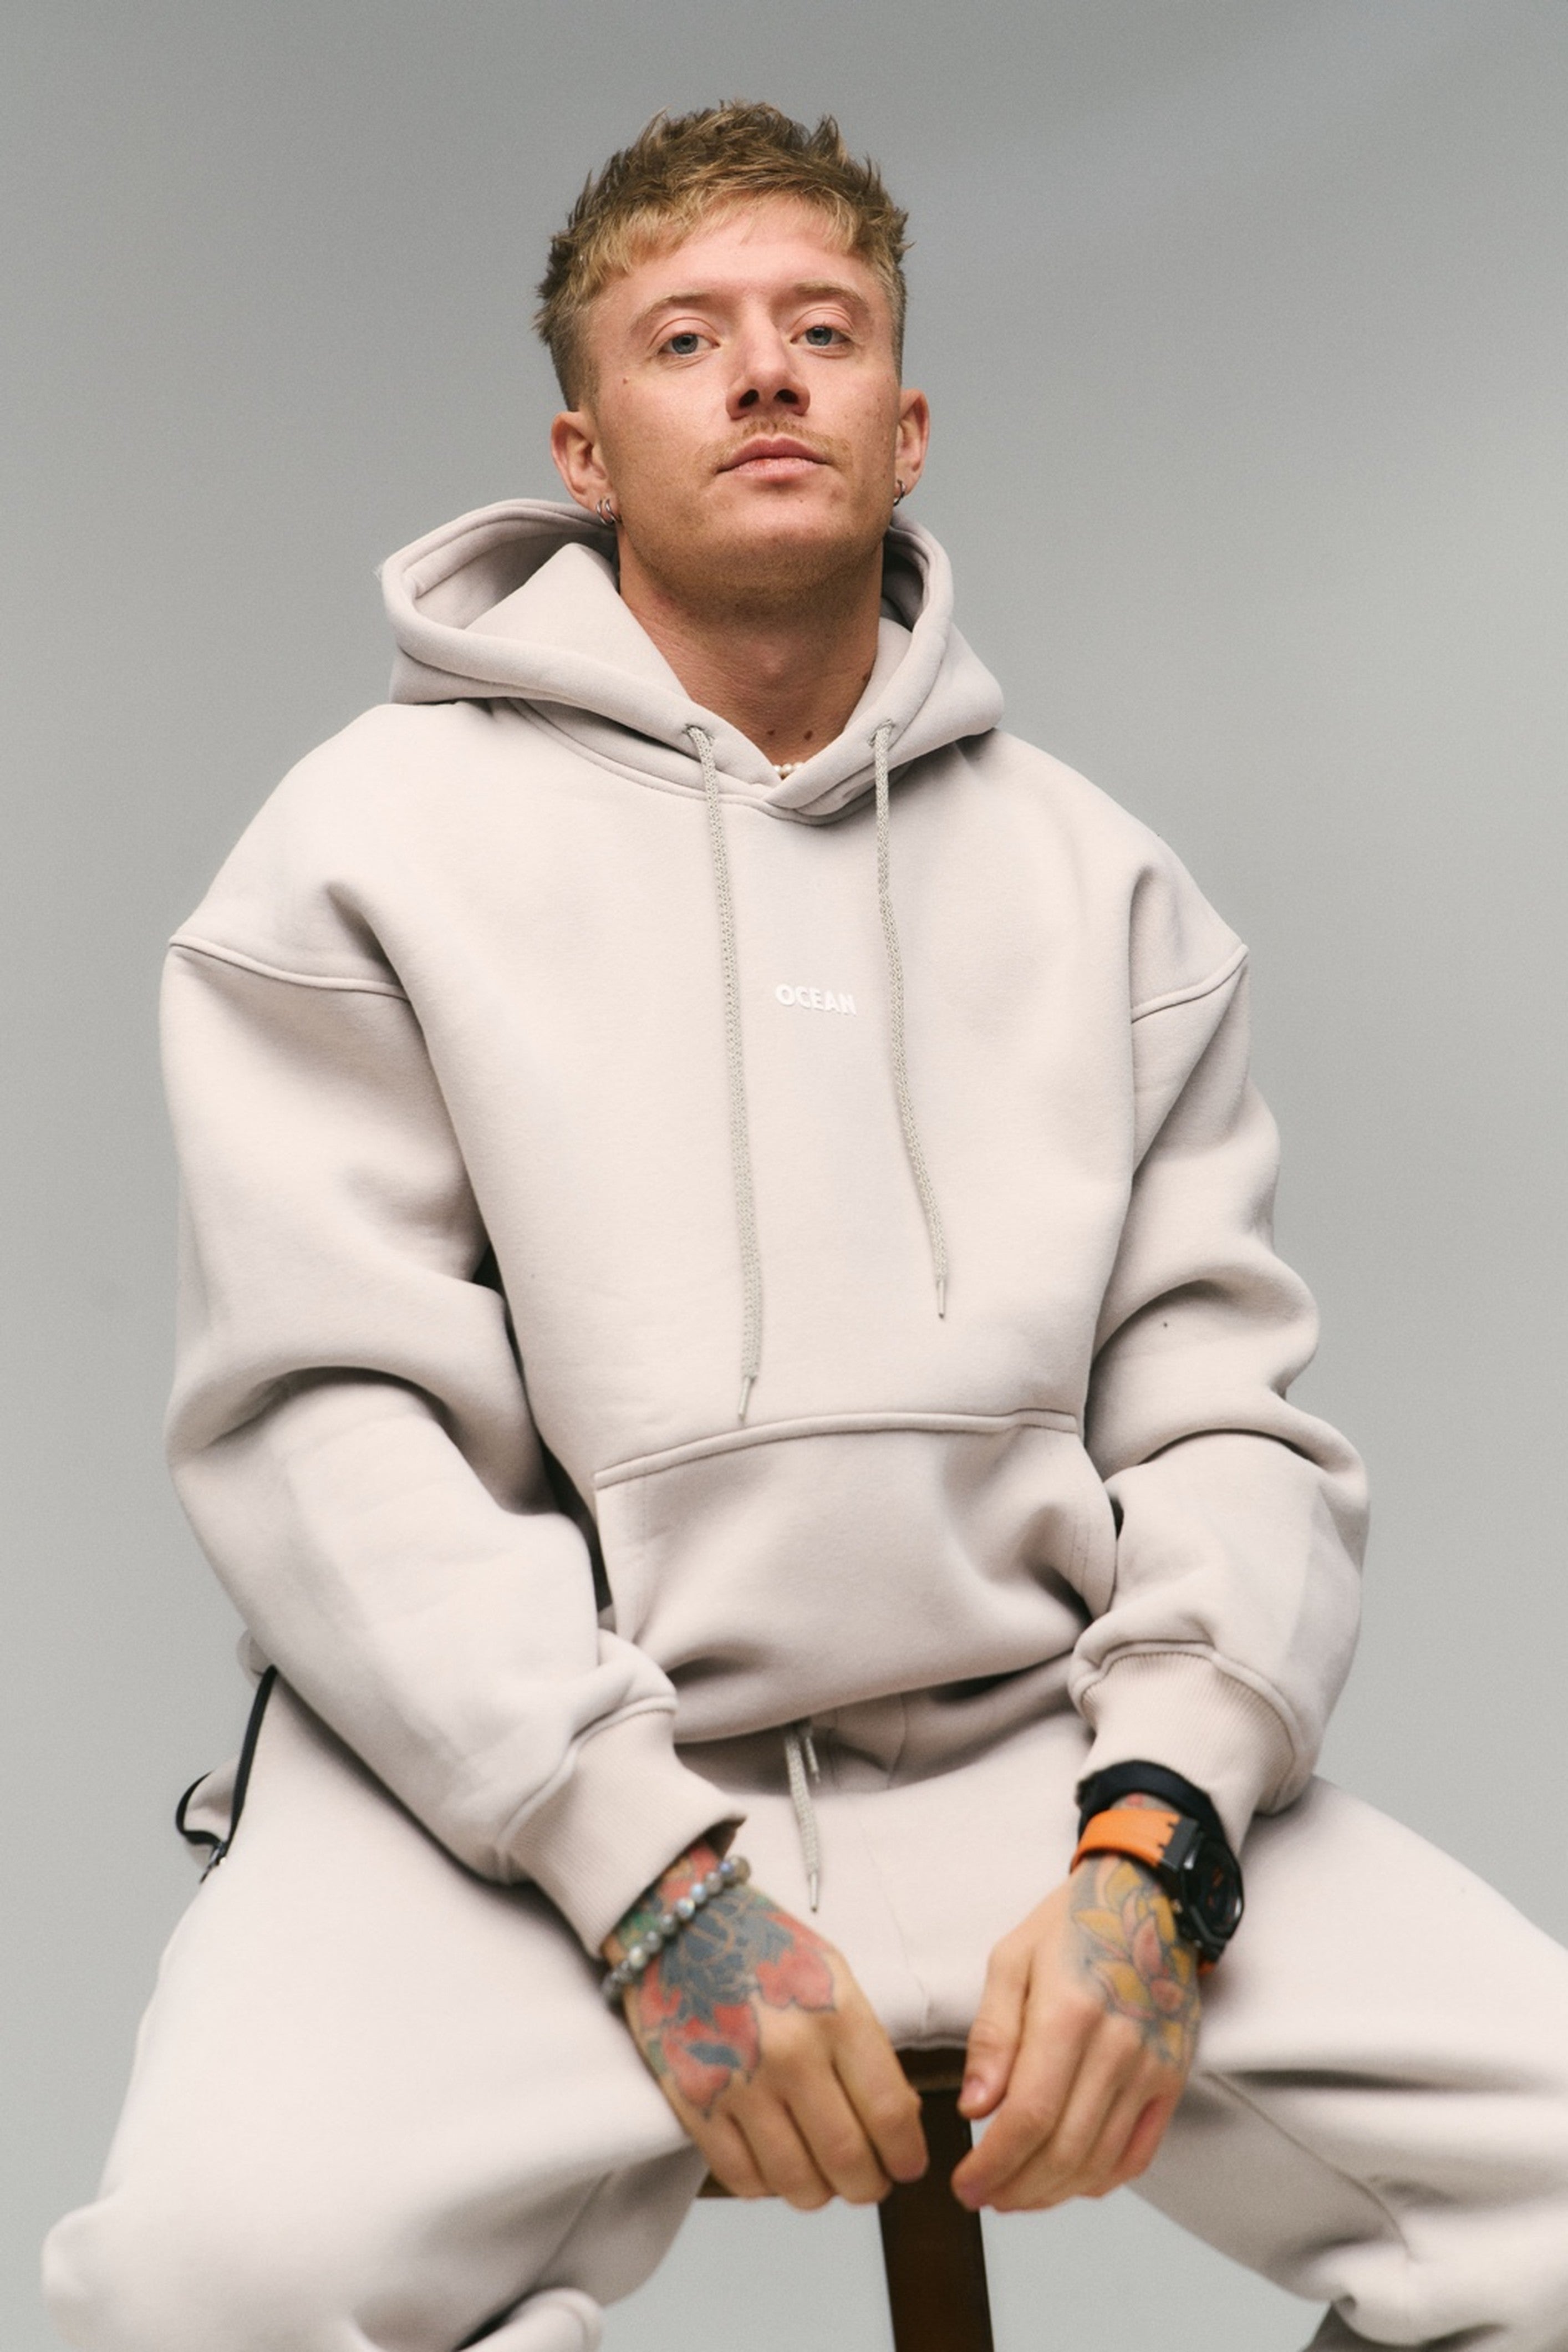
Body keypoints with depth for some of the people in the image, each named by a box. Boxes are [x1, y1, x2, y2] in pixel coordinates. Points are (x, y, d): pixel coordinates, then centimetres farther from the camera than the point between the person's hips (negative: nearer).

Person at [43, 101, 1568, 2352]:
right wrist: (650, 1875, -16)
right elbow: (319, 1410, -4)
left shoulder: (1097, 877, 14)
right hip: (513, 1757, -2)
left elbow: (1226, 1414, 7)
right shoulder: (382, 832, 5)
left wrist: (1147, 1846, -12)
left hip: (1032, 1742, 3)